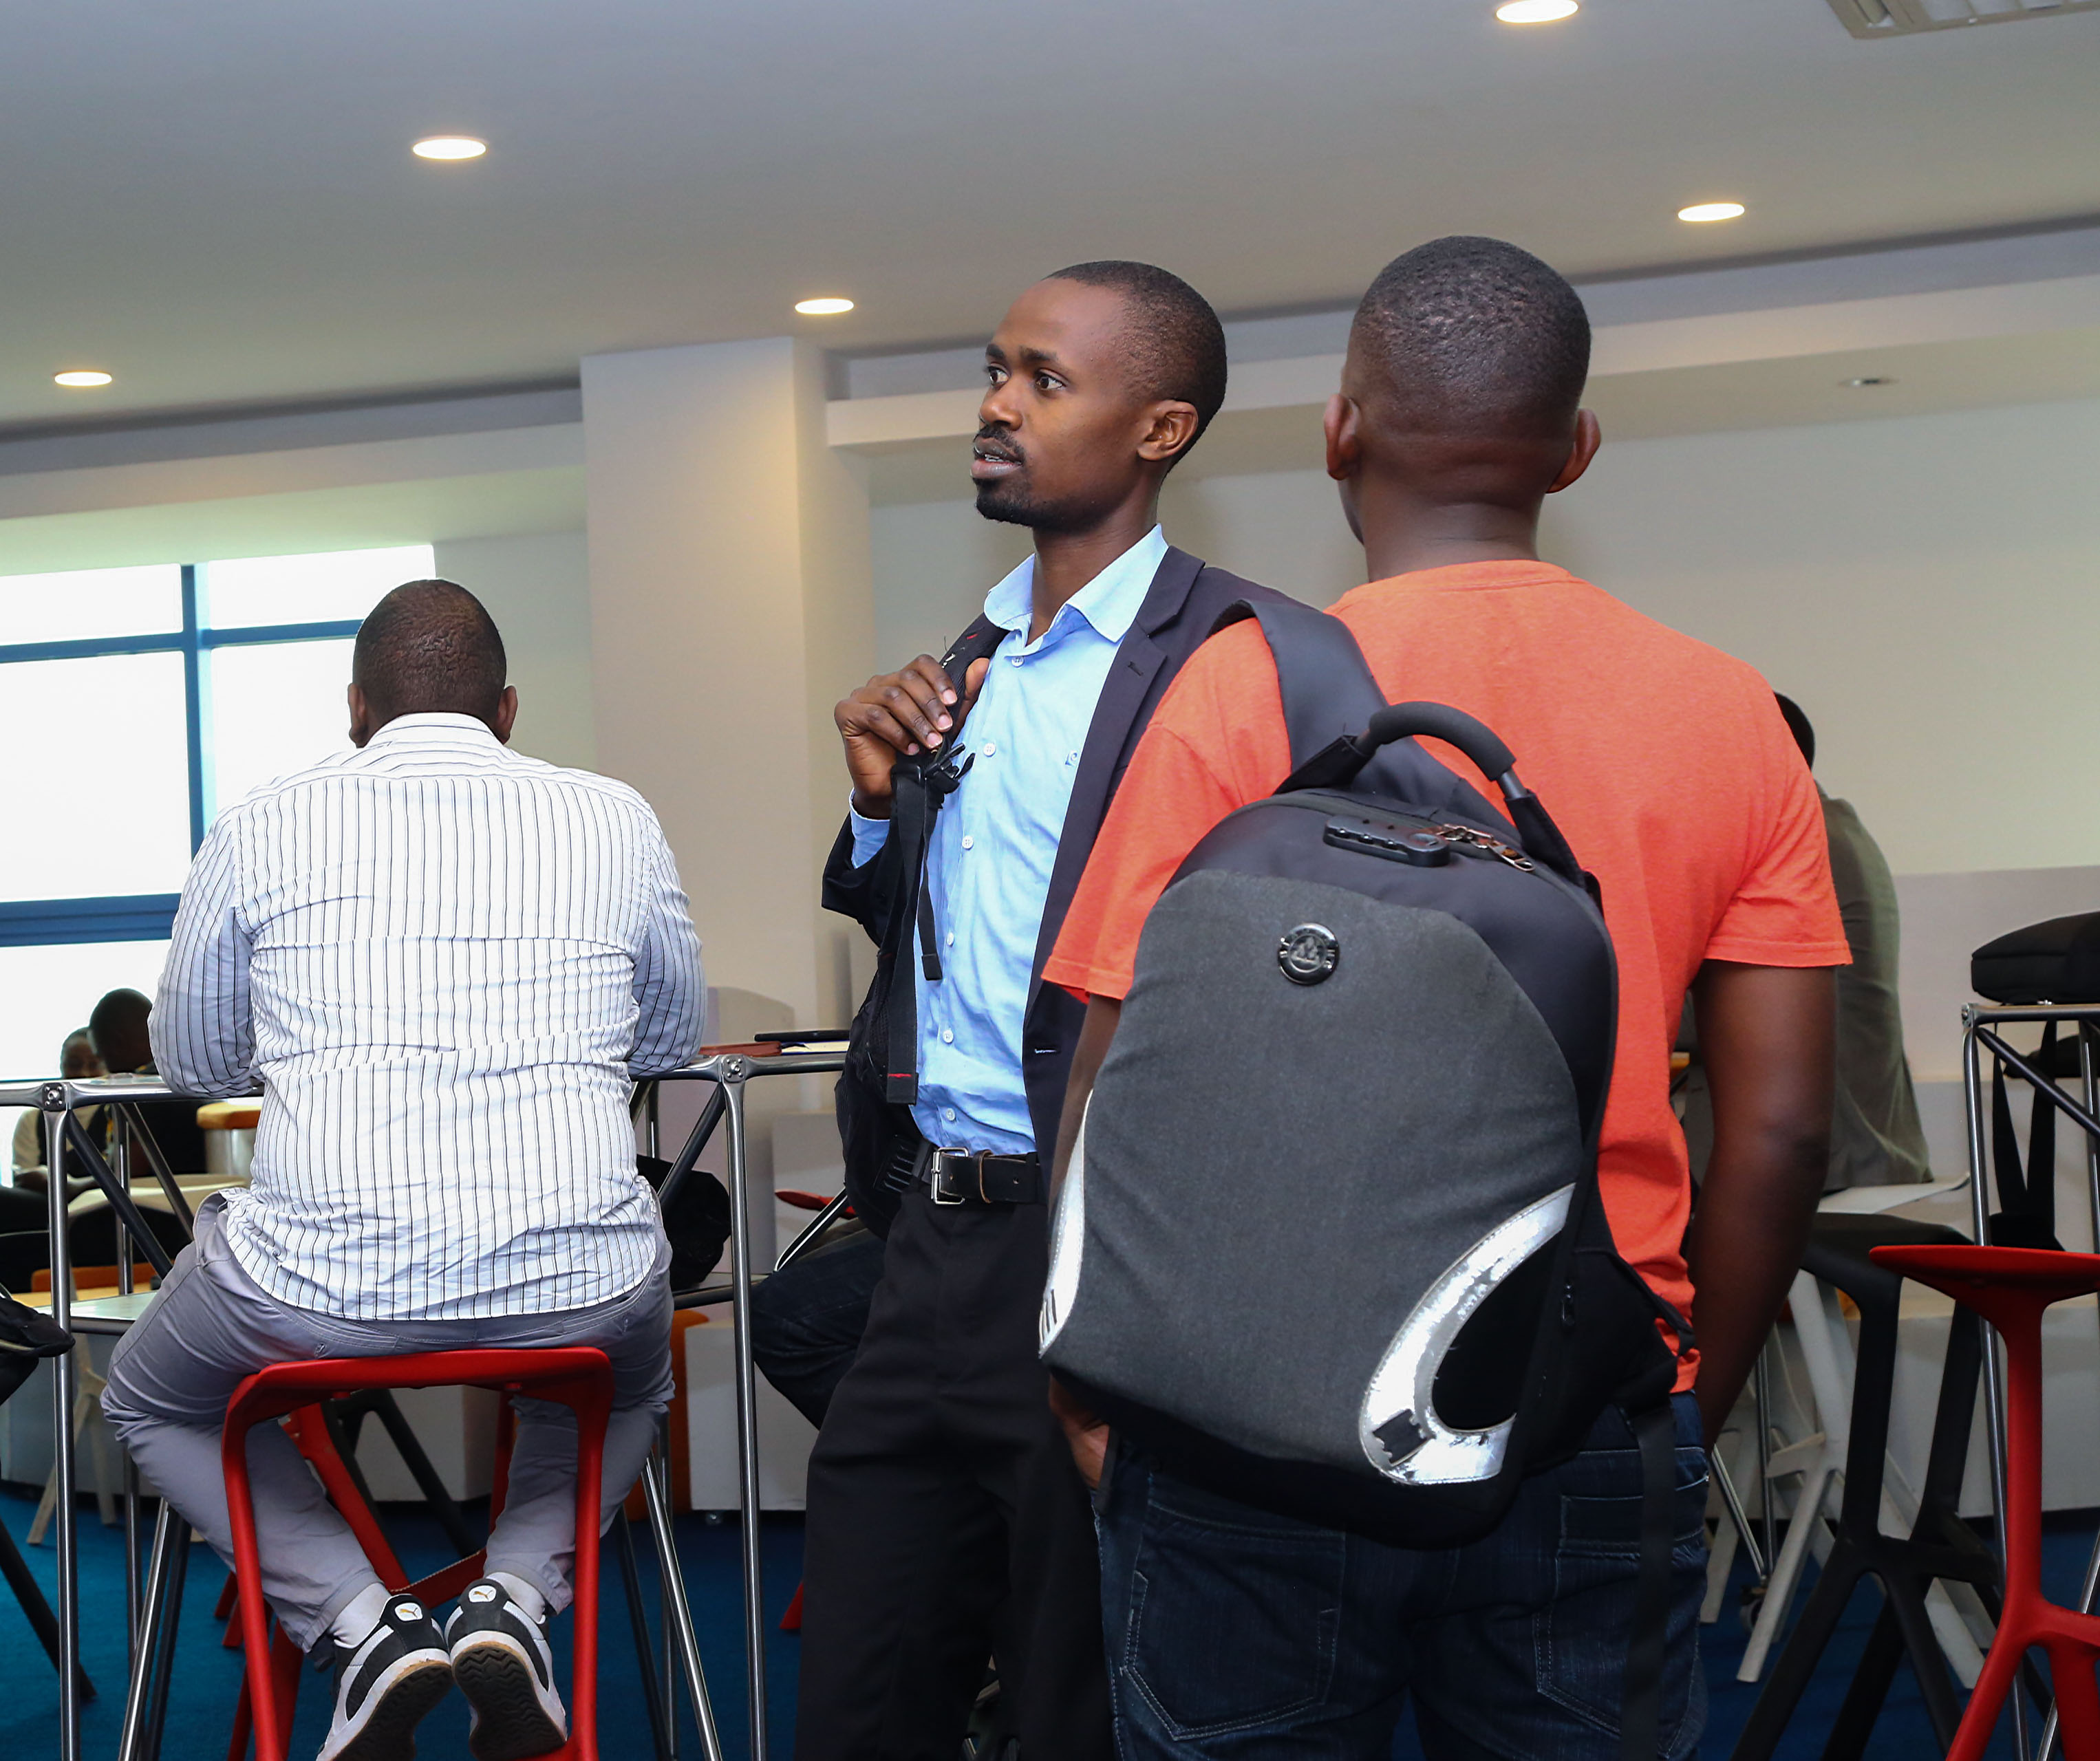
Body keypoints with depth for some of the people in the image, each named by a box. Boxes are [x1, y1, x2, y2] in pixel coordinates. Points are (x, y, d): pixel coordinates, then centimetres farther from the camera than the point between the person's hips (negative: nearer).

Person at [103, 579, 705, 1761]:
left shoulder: (264, 828, 5)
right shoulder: (616, 821, 7)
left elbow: (193, 1061, 20)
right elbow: (676, 1039, 23)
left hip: (317, 1287, -1)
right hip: (582, 1288, 2)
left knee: (155, 1406, 31)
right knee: (629, 1386, 38)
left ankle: (361, 1621, 8)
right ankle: (517, 1597, 10)